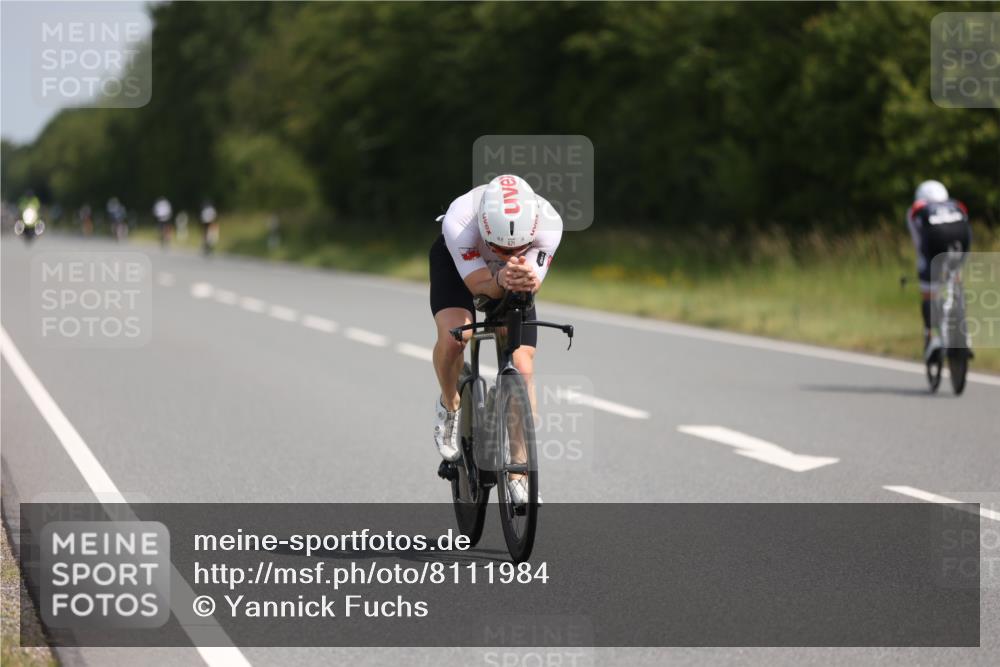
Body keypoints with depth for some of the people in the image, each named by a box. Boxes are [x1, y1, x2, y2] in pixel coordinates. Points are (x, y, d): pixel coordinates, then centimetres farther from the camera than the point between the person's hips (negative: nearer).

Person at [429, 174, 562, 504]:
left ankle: (518, 472, 3)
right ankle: (450, 406, 2)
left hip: (513, 280, 2)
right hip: (456, 263, -2)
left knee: (522, 370, -9)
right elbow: (479, 285, -38)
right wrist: (501, 281, -60)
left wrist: (527, 280, -61)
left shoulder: (549, 224, -37)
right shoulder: (459, 220, -42)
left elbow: (532, 285, -37)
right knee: (453, 335, -30)